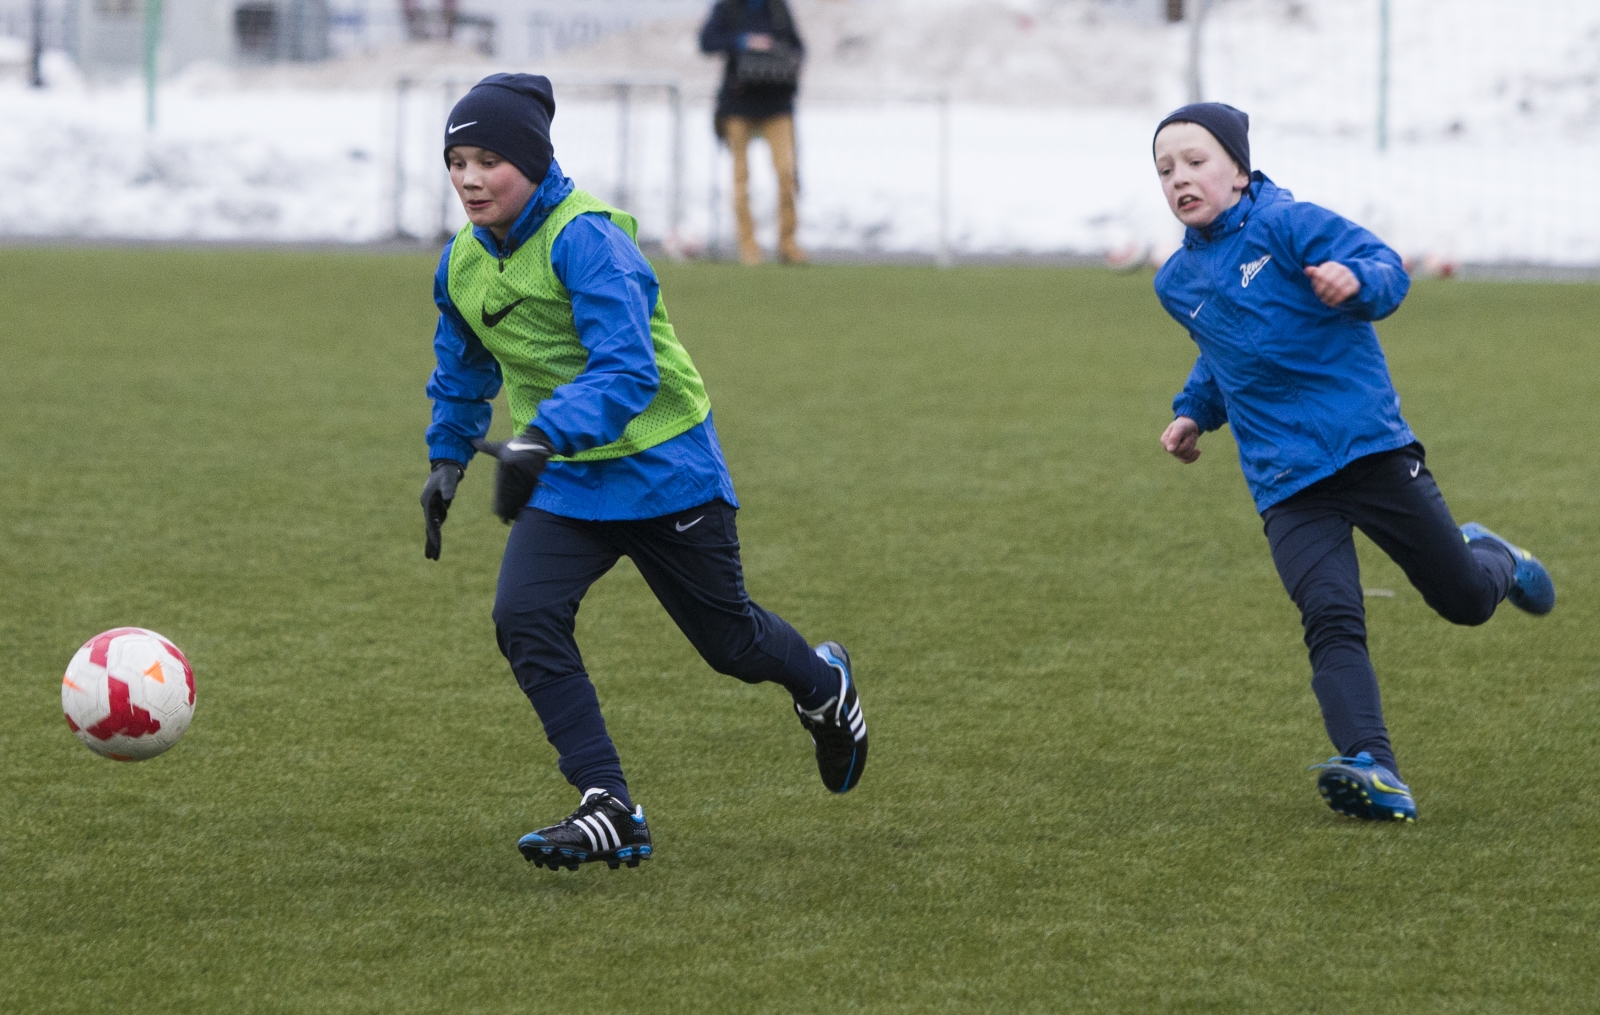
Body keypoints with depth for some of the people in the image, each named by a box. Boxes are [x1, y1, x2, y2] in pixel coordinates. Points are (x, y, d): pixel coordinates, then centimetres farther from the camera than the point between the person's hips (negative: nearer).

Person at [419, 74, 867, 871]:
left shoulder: (585, 238, -24)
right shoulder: (462, 262, 0)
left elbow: (627, 370, -34)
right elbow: (462, 370, 21)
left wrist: (541, 439, -45)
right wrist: (447, 459, 17)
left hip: (662, 467, -6)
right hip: (566, 479, 6)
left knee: (729, 640, 10)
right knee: (523, 617, -18)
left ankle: (823, 686, 46)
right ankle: (609, 811, -16)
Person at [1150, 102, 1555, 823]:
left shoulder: (1287, 223, -7)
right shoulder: (1178, 283, 13)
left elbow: (1387, 269, -17)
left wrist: (1356, 282, -38)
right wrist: (1194, 411, 19)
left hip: (1371, 445, -3)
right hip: (1286, 483, 3)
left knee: (1464, 599, 4)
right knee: (1331, 620, -18)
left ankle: (1489, 560, 41)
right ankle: (1372, 769, -30)